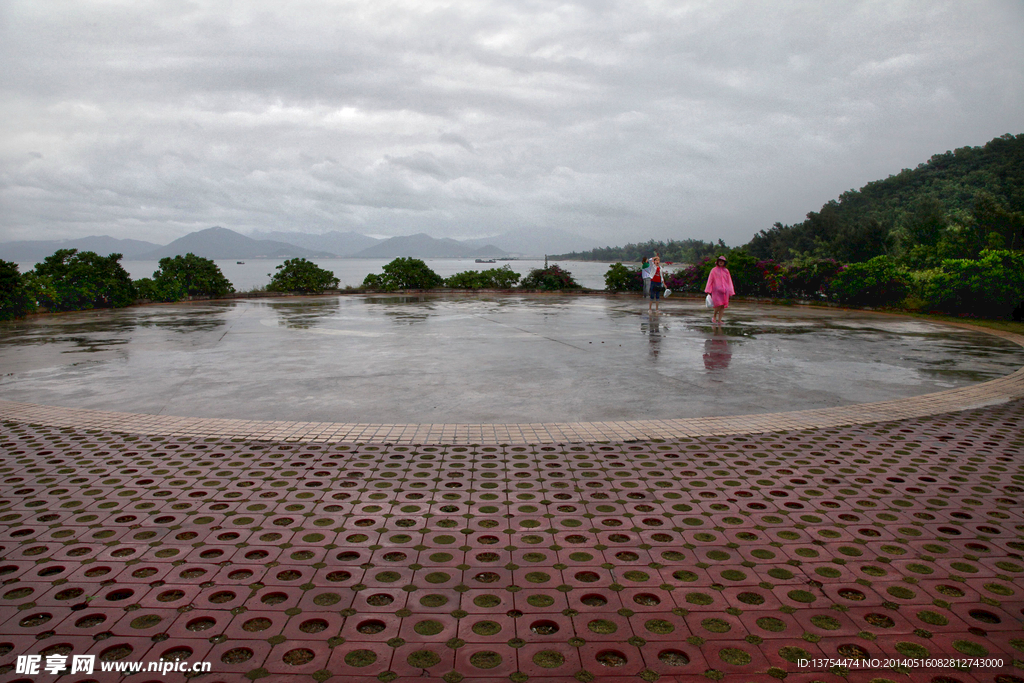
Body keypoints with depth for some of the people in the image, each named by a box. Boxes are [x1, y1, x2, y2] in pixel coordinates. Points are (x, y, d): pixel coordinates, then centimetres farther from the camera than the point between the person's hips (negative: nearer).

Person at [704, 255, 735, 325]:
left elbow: (729, 281, 15)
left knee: (723, 306, -1)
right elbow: (710, 280, 3)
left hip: (724, 290, 4)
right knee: (719, 305, -15)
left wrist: (730, 292, 9)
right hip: (716, 290, -4)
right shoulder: (714, 270, 5)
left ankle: (719, 320, 4)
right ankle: (714, 316, 8)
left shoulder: (726, 271, 14)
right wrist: (709, 290, -5)